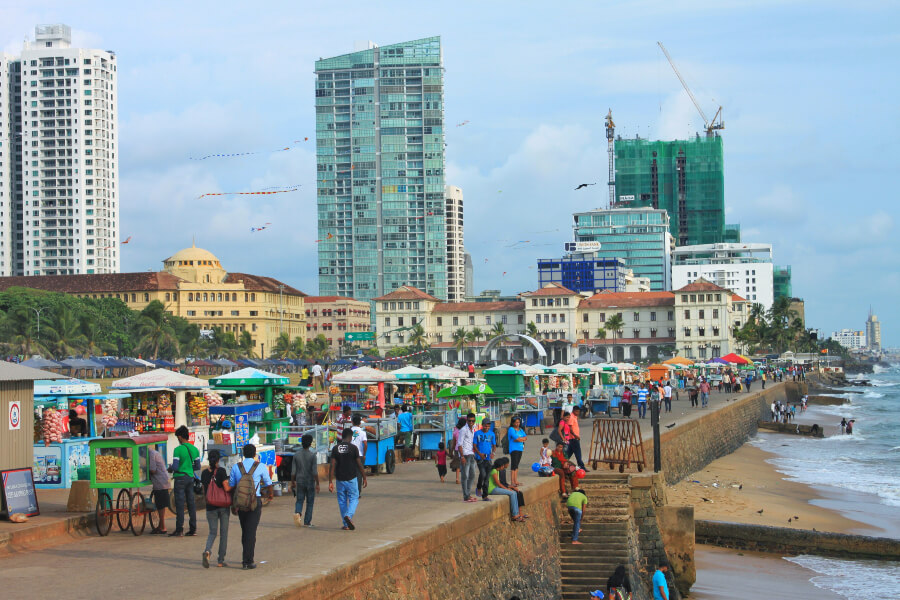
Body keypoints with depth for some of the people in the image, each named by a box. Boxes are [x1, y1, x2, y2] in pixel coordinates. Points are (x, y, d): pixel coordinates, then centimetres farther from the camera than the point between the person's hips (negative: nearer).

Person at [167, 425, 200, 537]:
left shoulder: (178, 450, -14)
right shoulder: (194, 449, 7)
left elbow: (175, 467, -18)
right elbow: (198, 467, 11)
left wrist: (170, 468, 4)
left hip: (180, 478, -6)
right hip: (190, 477, 6)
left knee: (180, 504, -3)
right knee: (191, 503, 9)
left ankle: (179, 530, -3)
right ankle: (193, 529, 11)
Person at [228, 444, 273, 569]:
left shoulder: (236, 467, 4)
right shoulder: (260, 467, -2)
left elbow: (231, 486, 6)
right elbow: (268, 484, 8)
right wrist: (271, 495, 29)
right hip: (255, 501, -3)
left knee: (244, 531, 15)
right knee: (251, 531, -2)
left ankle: (245, 559, 21)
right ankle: (248, 561, -7)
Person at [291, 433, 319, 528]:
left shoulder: (296, 455, -2)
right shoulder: (312, 455, -11)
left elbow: (293, 471, 1)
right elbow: (315, 472, -13)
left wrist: (292, 482, 12)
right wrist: (317, 484, -7)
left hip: (299, 481, 2)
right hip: (310, 481, -2)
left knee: (299, 500, 11)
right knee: (310, 502, 8)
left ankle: (297, 513, -18)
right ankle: (307, 522, 10)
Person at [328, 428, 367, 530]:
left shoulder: (335, 448, 0)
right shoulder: (353, 448, -7)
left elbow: (332, 466, -4)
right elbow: (359, 464, -5)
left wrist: (330, 482, -2)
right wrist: (364, 478, 6)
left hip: (340, 479, 3)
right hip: (351, 479, -3)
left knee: (342, 501, 11)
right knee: (354, 499, 7)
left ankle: (346, 524, 13)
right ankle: (349, 515, -19)